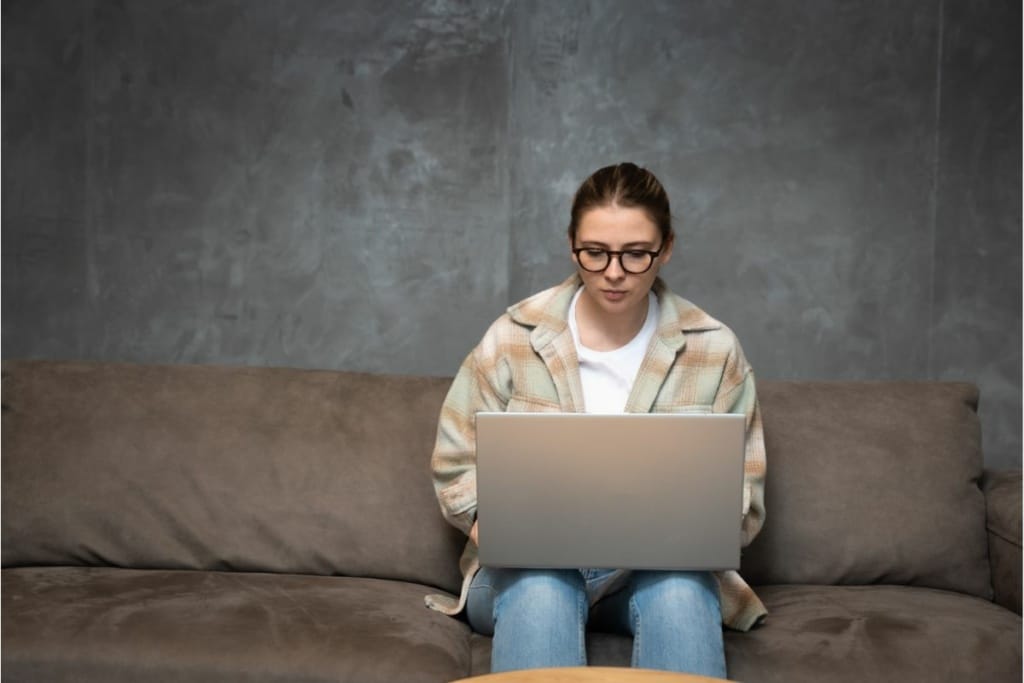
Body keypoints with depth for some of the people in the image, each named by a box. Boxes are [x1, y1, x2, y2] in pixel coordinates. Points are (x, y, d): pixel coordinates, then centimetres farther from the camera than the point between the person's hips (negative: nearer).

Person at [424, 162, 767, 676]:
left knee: (681, 591, -33)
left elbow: (741, 500, 2)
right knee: (541, 588, -35)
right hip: (533, 562, 0)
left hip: (660, 567, 1)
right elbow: (456, 469, 2)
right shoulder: (513, 337, -4)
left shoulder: (714, 349, -2)